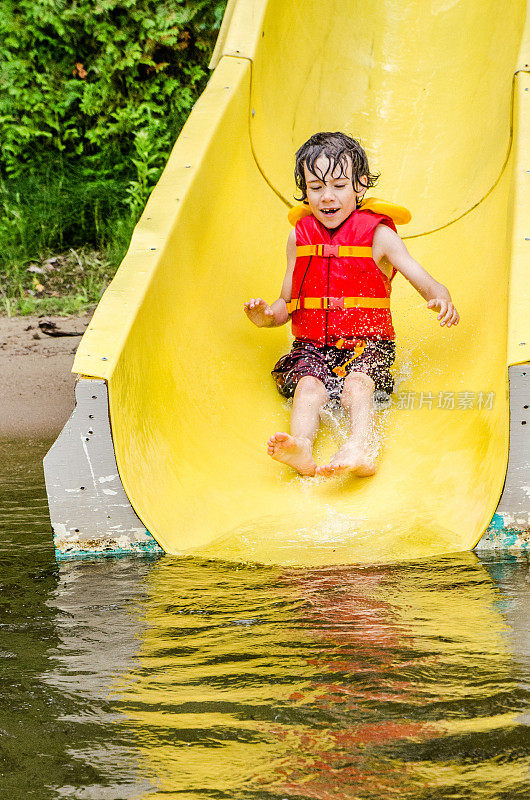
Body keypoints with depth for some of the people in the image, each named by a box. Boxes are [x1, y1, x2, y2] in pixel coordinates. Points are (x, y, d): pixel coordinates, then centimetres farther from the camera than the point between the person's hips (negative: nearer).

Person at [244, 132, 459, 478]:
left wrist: (441, 299, -29)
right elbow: (287, 304, 18)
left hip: (367, 343, -2)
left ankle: (360, 449, -57)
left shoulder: (378, 235, 1)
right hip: (311, 345, 2)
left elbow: (428, 284, -5)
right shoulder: (300, 237, 12)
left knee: (357, 385, -32)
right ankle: (301, 448, -54)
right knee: (308, 387, -28)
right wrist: (266, 316, -6)